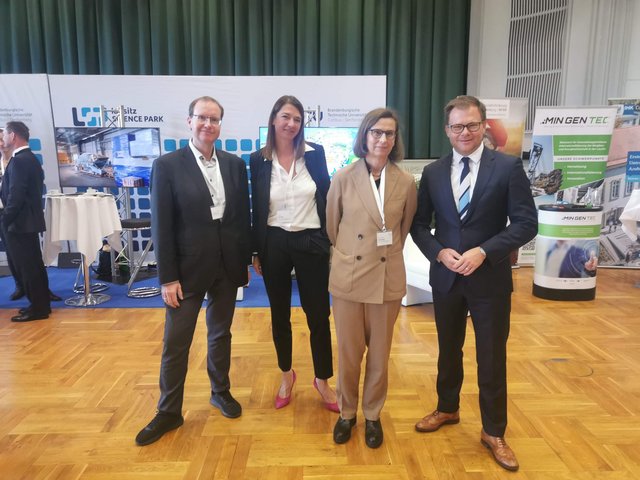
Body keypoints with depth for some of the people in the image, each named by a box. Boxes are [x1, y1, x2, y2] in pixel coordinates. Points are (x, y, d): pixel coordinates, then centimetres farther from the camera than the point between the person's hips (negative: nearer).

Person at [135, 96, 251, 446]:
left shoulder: (235, 164, 4)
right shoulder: (167, 165, -7)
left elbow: (243, 216, 7)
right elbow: (161, 226, -9)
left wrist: (245, 261, 7)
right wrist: (167, 277, -11)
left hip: (227, 265, 3)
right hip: (188, 267, -3)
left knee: (221, 333, 18)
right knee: (176, 342, 6)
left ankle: (220, 391, 38)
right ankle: (169, 411, 24)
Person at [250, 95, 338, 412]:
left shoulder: (315, 153, -2)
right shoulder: (258, 159, -1)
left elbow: (326, 198, 3)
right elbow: (257, 209, 4)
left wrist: (329, 241, 1)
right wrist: (256, 251, 5)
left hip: (311, 243, -1)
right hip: (274, 245, 1)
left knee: (318, 316, 5)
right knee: (279, 315, 14)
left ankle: (322, 380, 26)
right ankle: (286, 374, 36)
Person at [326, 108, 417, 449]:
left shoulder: (406, 183, -3)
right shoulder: (343, 178, -6)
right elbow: (331, 228, 5)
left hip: (387, 278, 1)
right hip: (348, 276, -1)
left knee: (379, 354, 13)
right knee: (348, 352, 11)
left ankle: (372, 415, 34)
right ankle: (346, 413, 34)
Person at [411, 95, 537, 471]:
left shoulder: (508, 167, -6)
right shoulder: (433, 172, 2)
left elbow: (526, 223, -9)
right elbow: (419, 224, 5)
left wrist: (483, 252, -20)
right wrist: (440, 252, -13)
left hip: (491, 278, -3)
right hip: (445, 277, 3)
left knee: (492, 358, 8)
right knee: (448, 350, 19)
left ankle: (493, 432, 28)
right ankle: (447, 409, 42)